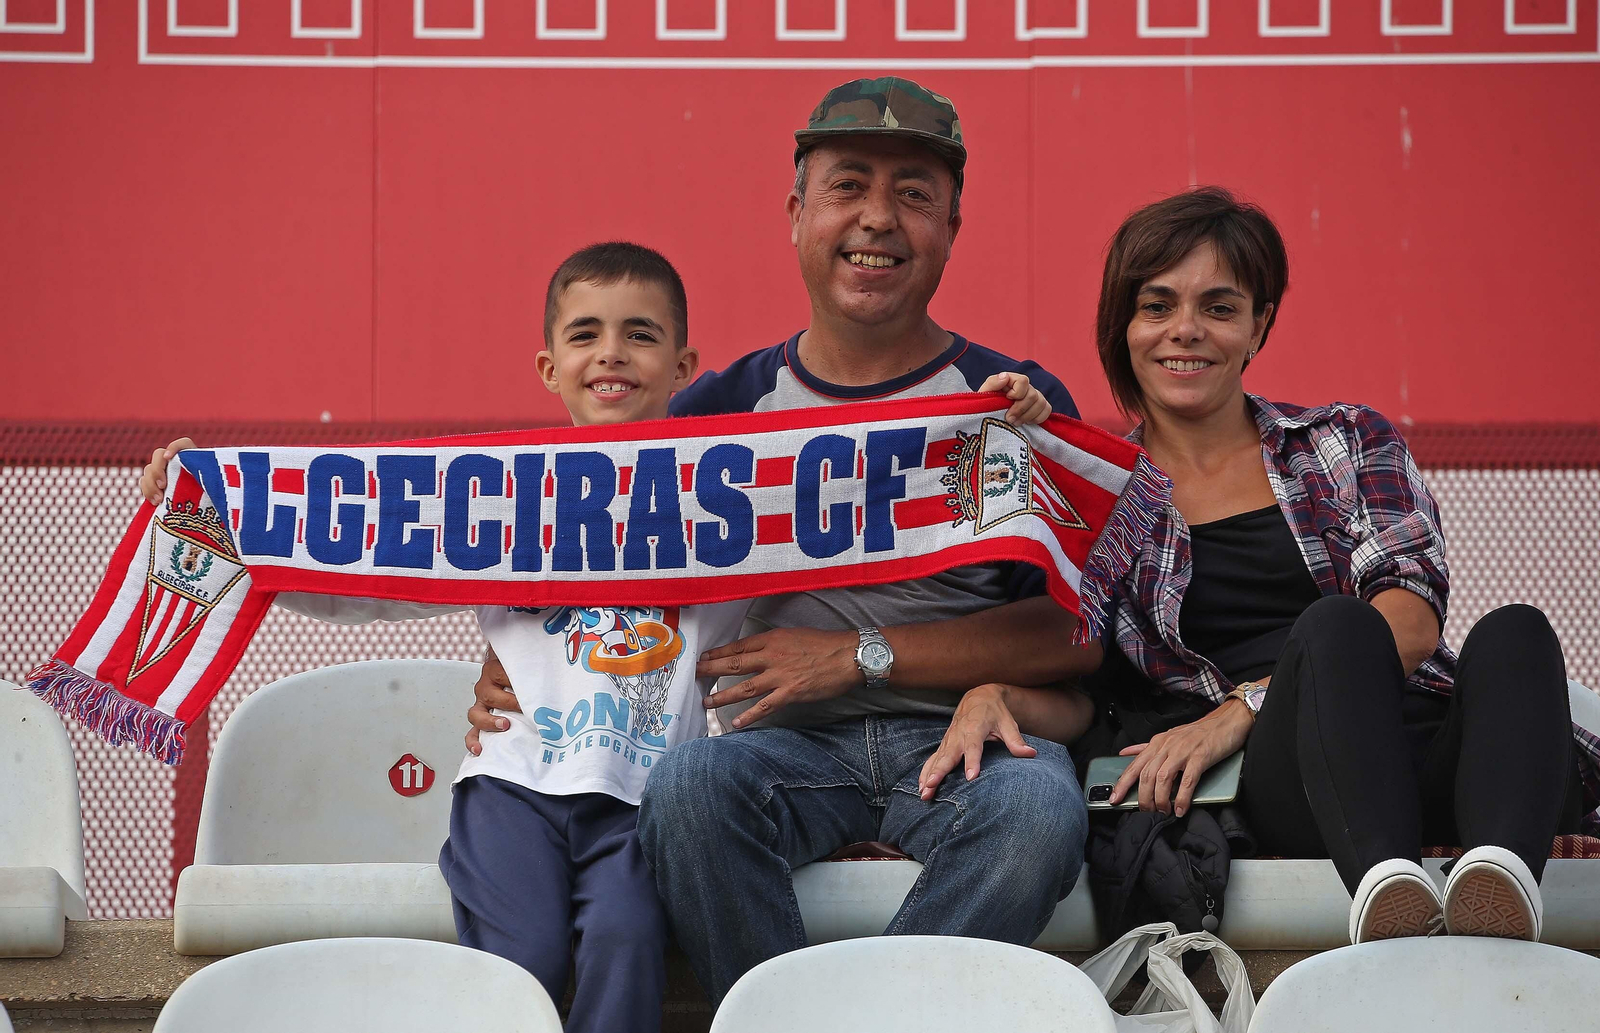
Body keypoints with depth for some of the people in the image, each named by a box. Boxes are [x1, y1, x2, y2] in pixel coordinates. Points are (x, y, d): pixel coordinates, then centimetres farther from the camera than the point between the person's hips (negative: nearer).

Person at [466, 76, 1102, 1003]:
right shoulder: (717, 409, 14)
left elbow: (1080, 629, -3)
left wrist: (860, 654, -9)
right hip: (786, 742, 1)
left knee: (1038, 805, -35)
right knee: (691, 781, -32)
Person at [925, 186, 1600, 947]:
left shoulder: (1348, 442, 19)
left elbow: (1413, 618, 2)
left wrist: (1242, 707, -12)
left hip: (1440, 761, 2)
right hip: (1295, 780, -1)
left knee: (1511, 633, -31)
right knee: (1333, 624, -33)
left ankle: (1496, 888, -59)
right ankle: (1387, 885, -59)